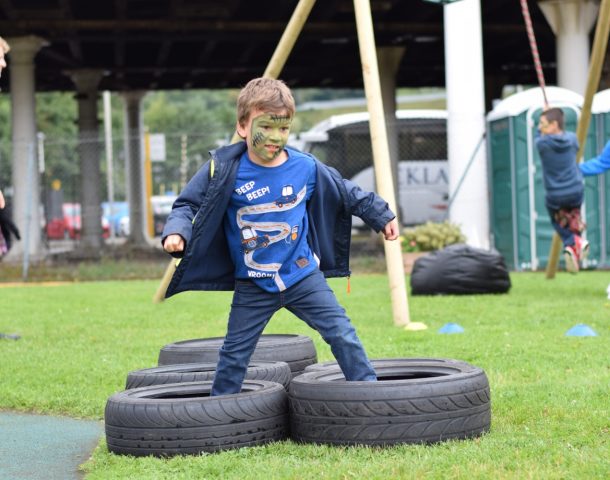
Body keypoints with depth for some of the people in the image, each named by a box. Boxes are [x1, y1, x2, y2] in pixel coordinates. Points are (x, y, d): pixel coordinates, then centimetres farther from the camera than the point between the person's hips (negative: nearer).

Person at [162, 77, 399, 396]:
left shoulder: (306, 168, -5)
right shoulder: (224, 170, -12)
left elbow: (347, 193, 12)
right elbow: (187, 205, -5)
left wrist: (381, 216, 19)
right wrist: (176, 232, -25)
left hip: (303, 275, 1)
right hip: (253, 286, -1)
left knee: (343, 334, -2)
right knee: (234, 353, 4)